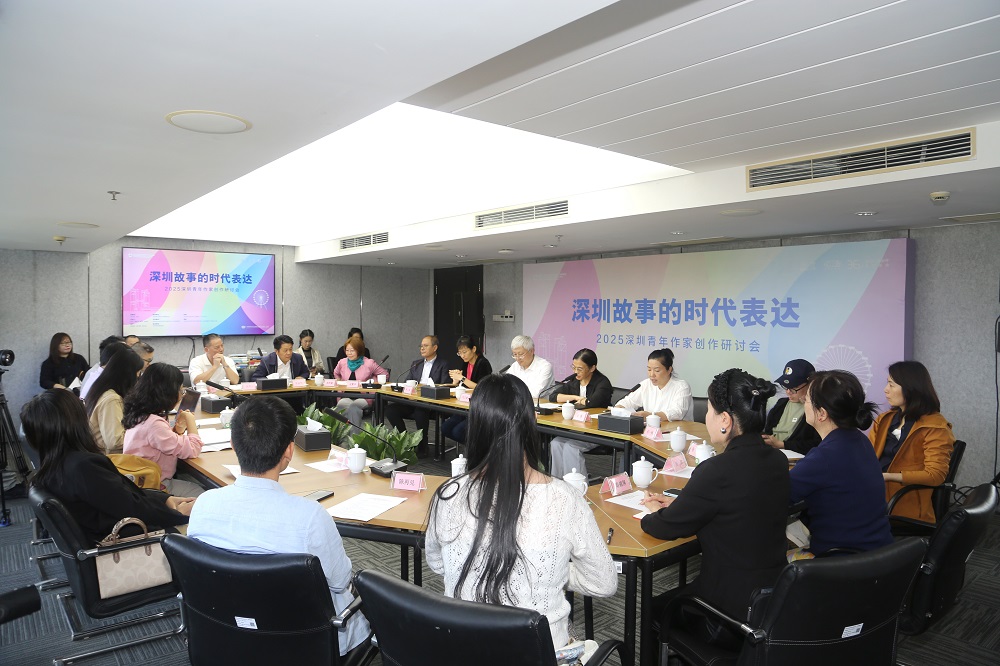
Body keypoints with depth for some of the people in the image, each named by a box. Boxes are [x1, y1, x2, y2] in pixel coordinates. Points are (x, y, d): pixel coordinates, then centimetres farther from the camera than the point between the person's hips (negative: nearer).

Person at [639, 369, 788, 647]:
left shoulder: (719, 470, -27)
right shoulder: (777, 461, -3)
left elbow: (665, 528, -14)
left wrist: (657, 511, 7)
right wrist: (678, 504, 11)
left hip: (733, 614, -7)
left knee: (655, 608, 21)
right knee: (677, 596, 29)